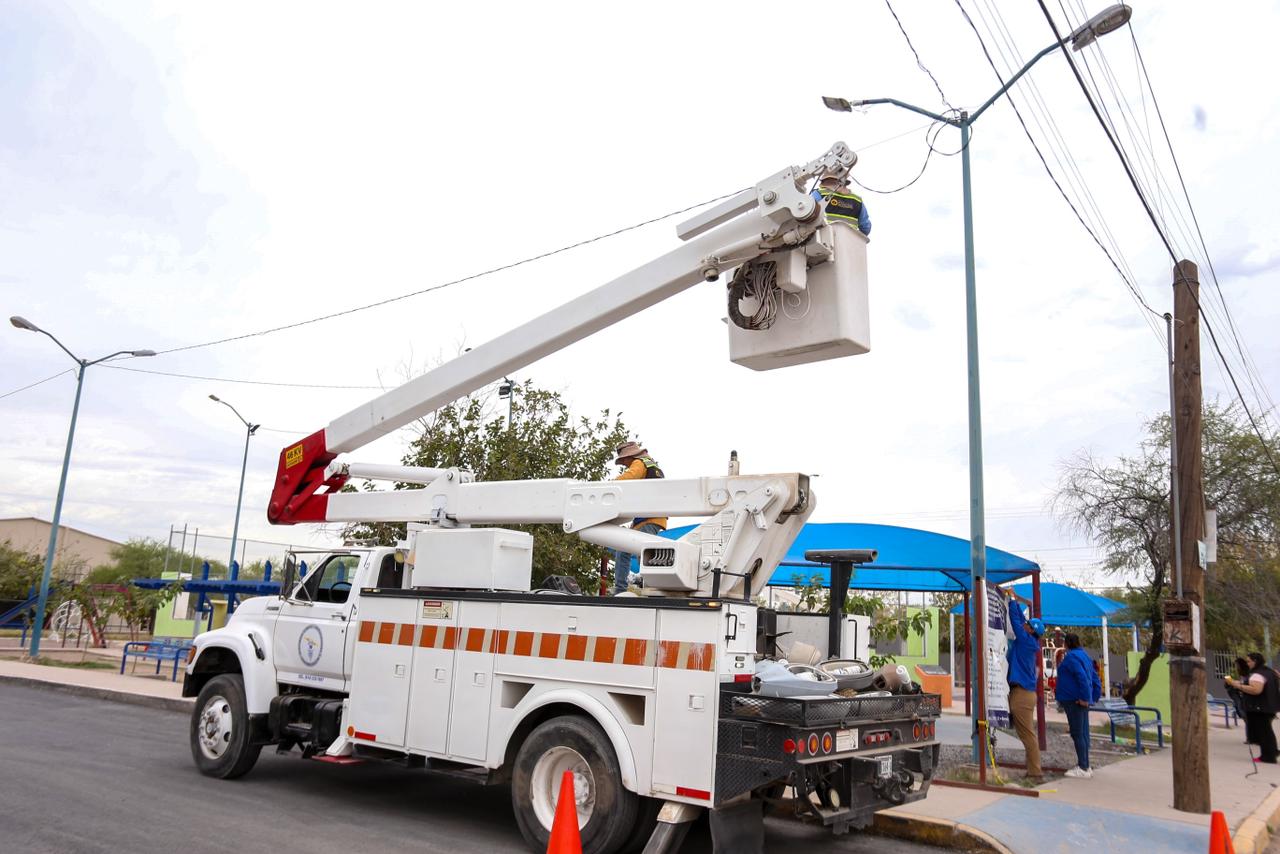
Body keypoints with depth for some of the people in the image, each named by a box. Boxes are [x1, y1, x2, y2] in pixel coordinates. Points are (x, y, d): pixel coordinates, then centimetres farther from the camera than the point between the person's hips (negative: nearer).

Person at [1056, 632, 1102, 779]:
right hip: (1083, 701, 10)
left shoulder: (1071, 656, -13)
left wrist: (1084, 697, -22)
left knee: (1077, 733, -7)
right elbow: (1096, 680, 20)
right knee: (1082, 733, 13)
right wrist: (1093, 697, 18)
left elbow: (1082, 677, -24)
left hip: (1074, 701, -10)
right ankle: (1085, 766, 19)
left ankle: (1083, 768, -6)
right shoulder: (1084, 655, 18)